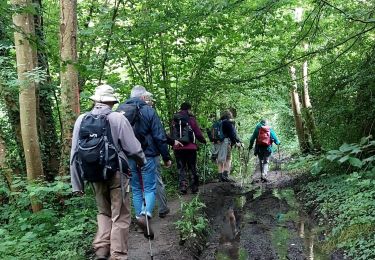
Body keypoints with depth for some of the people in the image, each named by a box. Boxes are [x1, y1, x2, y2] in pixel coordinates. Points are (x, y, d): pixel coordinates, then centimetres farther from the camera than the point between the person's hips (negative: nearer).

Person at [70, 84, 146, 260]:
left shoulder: (82, 120, 0)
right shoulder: (118, 118, -11)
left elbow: (75, 154, 1)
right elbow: (133, 148, -11)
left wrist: (77, 183, 8)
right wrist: (142, 161, 11)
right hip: (117, 173, -4)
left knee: (104, 212, 22)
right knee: (120, 216, 8)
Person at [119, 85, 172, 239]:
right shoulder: (149, 111, -9)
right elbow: (160, 137, -9)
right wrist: (166, 158, -2)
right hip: (147, 157, -4)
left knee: (136, 189, 16)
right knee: (150, 188, 4)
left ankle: (139, 216, 19)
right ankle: (145, 214, -17)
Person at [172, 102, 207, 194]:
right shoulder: (191, 119, -5)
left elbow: (172, 134, 6)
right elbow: (198, 133, -3)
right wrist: (203, 141, 12)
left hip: (177, 148, 2)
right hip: (190, 147, -2)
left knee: (181, 168, 9)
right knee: (193, 168, 10)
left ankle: (183, 187, 4)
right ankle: (194, 187, 13)